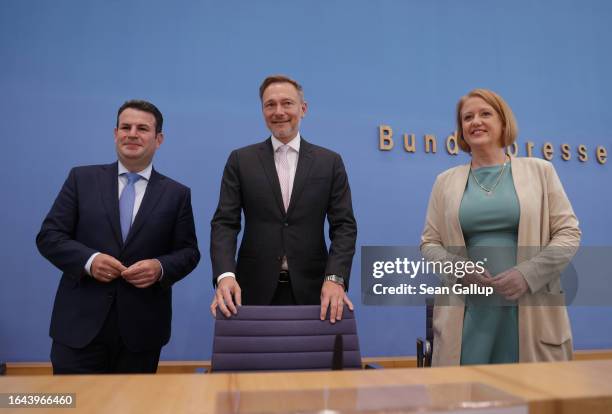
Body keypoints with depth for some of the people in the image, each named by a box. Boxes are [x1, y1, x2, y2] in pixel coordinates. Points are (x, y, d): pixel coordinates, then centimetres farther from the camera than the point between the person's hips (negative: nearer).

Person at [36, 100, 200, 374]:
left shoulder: (177, 194, 5)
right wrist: (88, 260, -16)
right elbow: (48, 236, 2)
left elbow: (189, 252, 4)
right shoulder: (82, 179, 5)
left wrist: (161, 268, -17)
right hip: (80, 323, 0)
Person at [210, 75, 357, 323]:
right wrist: (225, 275, -19)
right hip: (255, 288, 0)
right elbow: (224, 223, -2)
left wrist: (335, 278, -17)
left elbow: (344, 225, -2)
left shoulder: (330, 162, 3)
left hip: (311, 288, 0)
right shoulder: (240, 160, 3)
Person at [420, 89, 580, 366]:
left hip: (530, 308, 0)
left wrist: (528, 273, -11)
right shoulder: (446, 181, 9)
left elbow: (569, 233, 3)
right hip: (468, 309, 1)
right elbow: (429, 242, 9)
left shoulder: (540, 171, 6)